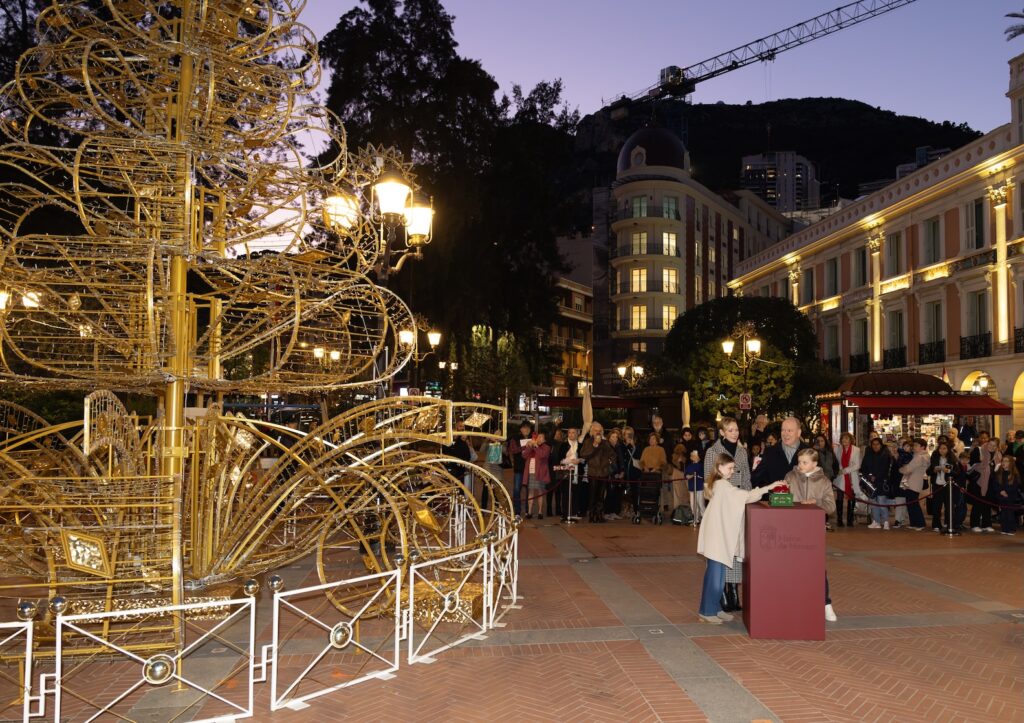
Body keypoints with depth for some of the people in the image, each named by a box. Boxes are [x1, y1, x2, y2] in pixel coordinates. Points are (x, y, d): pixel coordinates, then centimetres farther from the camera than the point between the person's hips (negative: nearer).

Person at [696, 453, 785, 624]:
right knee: (716, 574, -4)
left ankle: (715, 609, 20)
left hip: (720, 536, 10)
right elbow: (746, 495, -23)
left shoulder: (717, 485, 15)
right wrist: (769, 487, -24)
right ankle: (707, 612, 2)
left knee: (717, 573, 13)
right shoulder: (723, 487, -16)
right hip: (717, 536, -10)